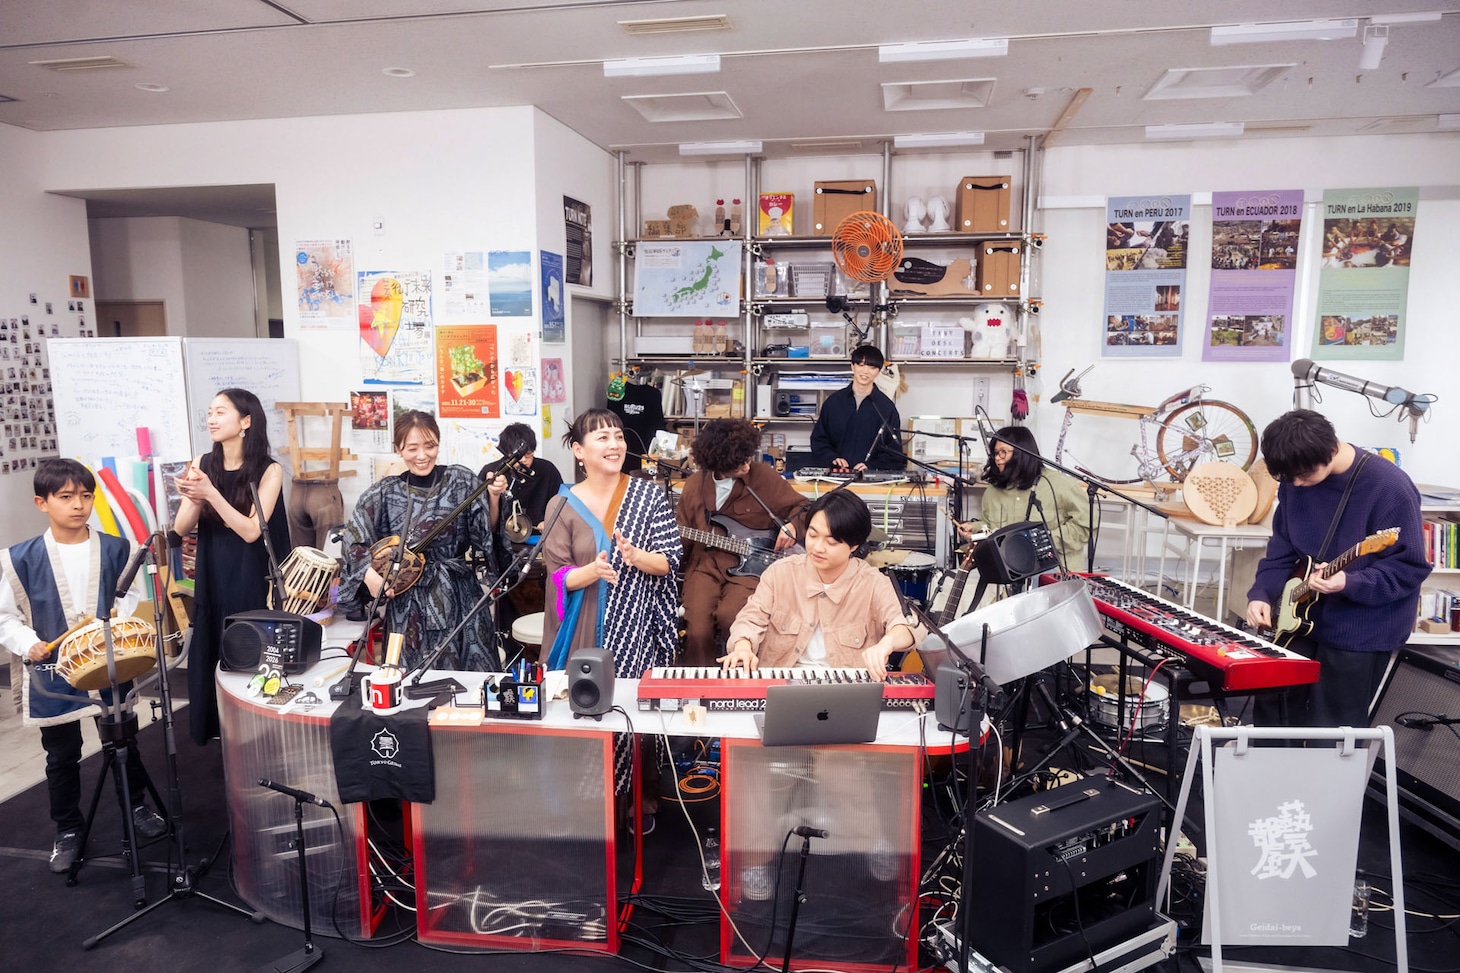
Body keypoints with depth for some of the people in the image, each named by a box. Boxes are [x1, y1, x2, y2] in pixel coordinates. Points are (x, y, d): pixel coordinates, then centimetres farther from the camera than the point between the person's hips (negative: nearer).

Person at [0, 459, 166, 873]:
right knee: (62, 756, 12)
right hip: (53, 674, -1)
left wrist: (121, 619, -12)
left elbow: (134, 597, 6)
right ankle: (67, 829, 30)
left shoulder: (115, 550, -4)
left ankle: (137, 805, 37)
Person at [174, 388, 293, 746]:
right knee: (210, 658, 10)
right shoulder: (203, 465, 2)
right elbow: (181, 528, -2)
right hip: (212, 581, 4)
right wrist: (194, 498, -22)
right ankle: (217, 730, 27)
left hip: (252, 583, -4)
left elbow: (251, 530, -18)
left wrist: (211, 493, -26)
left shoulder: (269, 471, -10)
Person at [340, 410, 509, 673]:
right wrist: (369, 574, -10)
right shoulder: (385, 493, 2)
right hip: (407, 601, 1)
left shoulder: (461, 481, 0)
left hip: (458, 597, 0)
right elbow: (354, 541, 5)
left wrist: (493, 499, -17)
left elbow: (487, 533, -1)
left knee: (473, 680, 2)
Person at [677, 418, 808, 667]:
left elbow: (802, 507, 9)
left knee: (729, 616, -29)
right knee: (697, 630, -21)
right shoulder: (694, 485, 5)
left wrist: (792, 525, -12)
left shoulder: (763, 475, -3)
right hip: (705, 564, 2)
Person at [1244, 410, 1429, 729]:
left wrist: (1350, 584, -31)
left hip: (1362, 633, -6)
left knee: (1333, 730, 5)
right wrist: (1262, 593, -6)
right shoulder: (1294, 480, -3)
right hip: (1303, 618, 6)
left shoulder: (1390, 488, -21)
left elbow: (1410, 567, -17)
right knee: (1272, 710, 15)